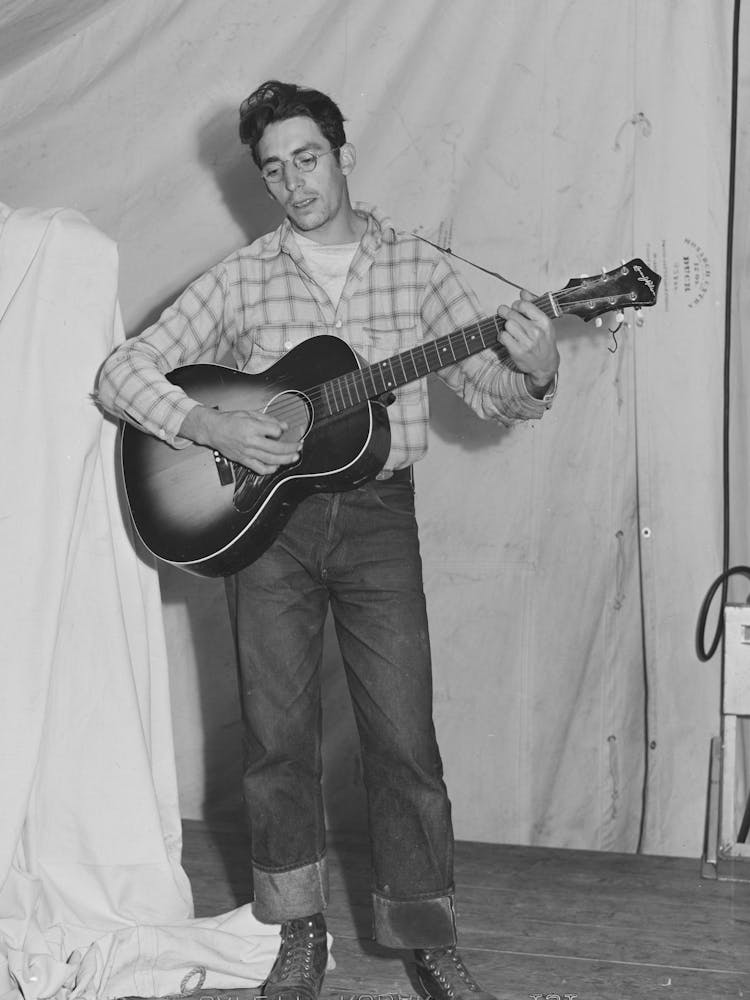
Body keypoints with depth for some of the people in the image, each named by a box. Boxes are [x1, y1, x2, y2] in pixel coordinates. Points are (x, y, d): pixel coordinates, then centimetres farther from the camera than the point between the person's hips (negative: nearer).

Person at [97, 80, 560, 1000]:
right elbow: (122, 371, -1)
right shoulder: (241, 279, 3)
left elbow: (496, 394, 2)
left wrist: (533, 374, -20)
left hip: (376, 517, 0)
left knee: (404, 737, -1)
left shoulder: (416, 267, 3)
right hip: (267, 519, 1)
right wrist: (210, 427, -16)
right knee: (276, 735, 5)